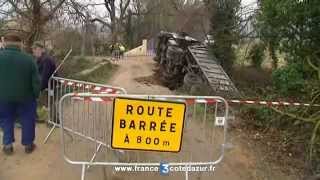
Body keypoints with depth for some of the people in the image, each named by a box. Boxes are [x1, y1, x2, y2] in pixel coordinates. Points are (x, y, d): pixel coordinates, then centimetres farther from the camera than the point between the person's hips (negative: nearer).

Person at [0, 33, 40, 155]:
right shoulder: (28, 59, -13)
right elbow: (36, 81, -7)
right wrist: (36, 95, 7)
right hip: (25, 96, 0)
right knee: (27, 121, 14)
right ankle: (28, 144, 22)